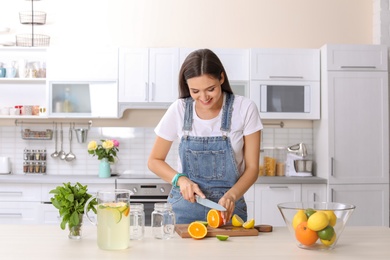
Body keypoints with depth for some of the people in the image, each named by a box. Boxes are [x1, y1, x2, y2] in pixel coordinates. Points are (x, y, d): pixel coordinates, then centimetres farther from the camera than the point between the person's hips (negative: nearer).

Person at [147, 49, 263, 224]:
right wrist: (180, 179, -14)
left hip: (227, 207, -1)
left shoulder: (245, 109, -10)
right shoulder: (179, 110, -7)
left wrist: (231, 195, -23)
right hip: (184, 207, 1)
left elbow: (252, 168, -5)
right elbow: (154, 161, 4)